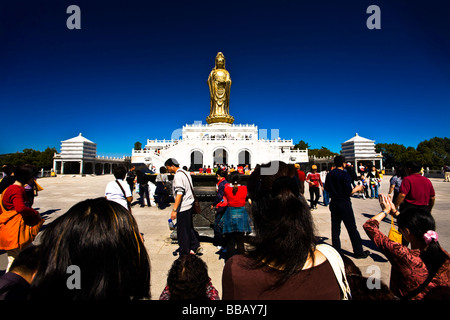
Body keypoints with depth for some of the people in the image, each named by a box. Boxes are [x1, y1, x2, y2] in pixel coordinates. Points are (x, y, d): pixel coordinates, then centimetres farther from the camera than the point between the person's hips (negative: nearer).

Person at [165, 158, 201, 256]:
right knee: (189, 228, 22)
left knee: (182, 231, 4)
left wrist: (174, 210, -25)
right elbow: (191, 189, 18)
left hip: (183, 207, -9)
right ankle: (196, 246, 31)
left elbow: (179, 193, -25)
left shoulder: (178, 175, -17)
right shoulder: (185, 173, 12)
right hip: (189, 205, 10)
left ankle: (185, 254, 16)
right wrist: (194, 200, 26)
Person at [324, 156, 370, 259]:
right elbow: (349, 192, -17)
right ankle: (358, 252, 16)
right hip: (344, 204, -6)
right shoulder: (344, 175, -16)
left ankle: (336, 250, 19)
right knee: (352, 228, 5)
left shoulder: (329, 174, 3)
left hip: (333, 203, 6)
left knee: (335, 228, 12)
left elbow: (326, 188, 10)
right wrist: (357, 188, 0)